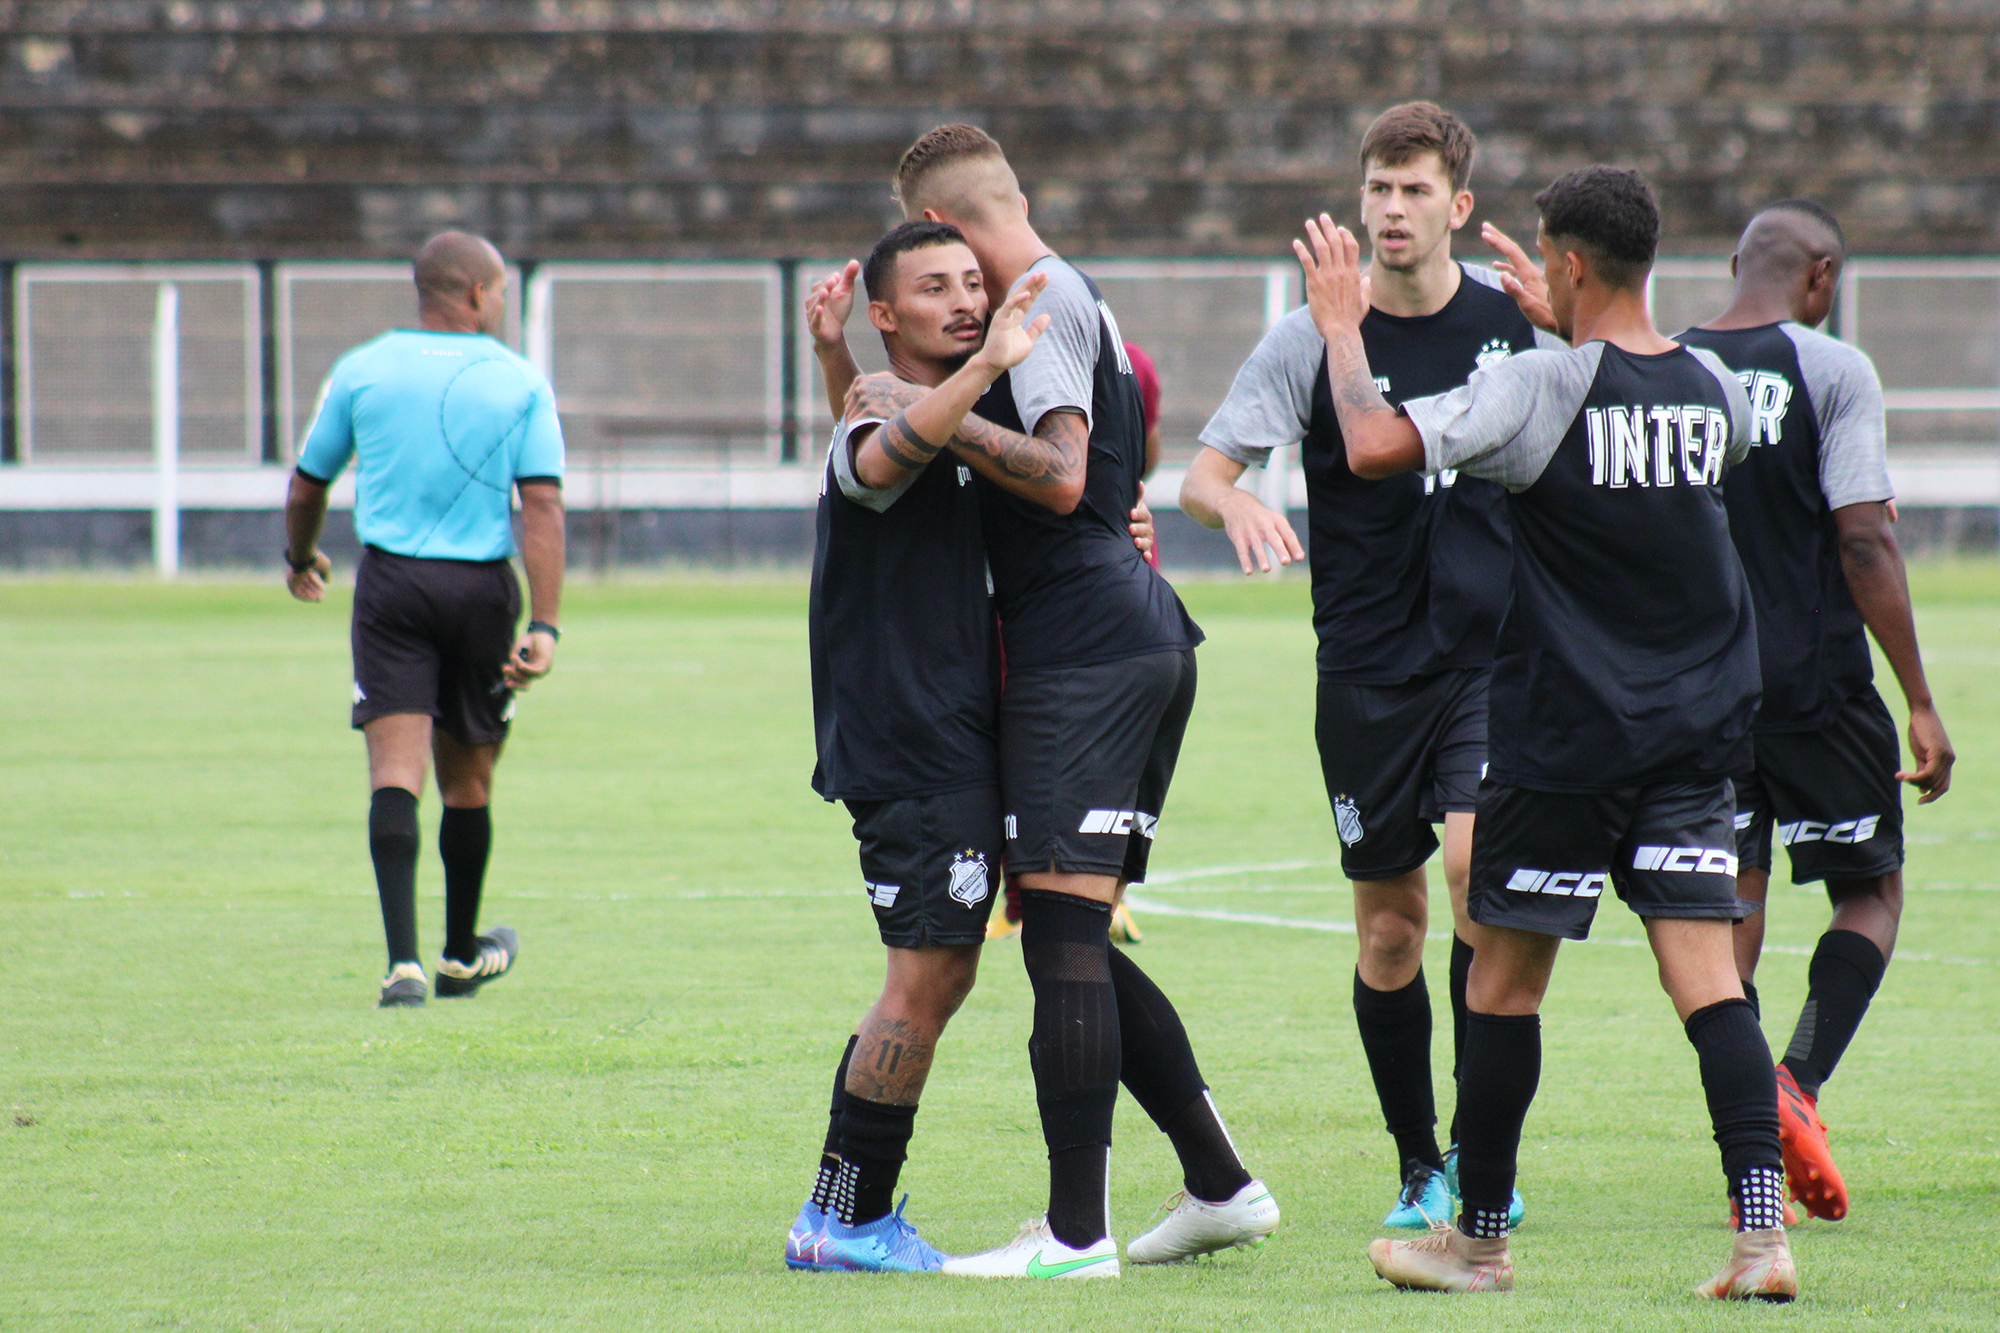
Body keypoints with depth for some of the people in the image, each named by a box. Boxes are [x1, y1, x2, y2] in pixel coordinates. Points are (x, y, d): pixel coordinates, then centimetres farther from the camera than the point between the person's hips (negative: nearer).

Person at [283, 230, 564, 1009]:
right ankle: (461, 956, 31)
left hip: (390, 580, 0)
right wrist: (544, 627, -12)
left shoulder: (362, 372, 4)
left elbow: (307, 485, 14)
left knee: (395, 772, -7)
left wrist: (300, 558, 35)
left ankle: (404, 959, -23)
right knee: (467, 779, 15)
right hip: (481, 587, 0)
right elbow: (542, 506, -8)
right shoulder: (520, 383, 1)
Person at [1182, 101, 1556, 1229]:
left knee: (1479, 863, -20)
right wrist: (1237, 505, -29)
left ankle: (1480, 1146, -9)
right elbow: (1204, 472, -7)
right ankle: (1420, 1168, 19)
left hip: (1493, 650, 0)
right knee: (1391, 925, 4)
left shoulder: (1512, 317, 2)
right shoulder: (1313, 338, -4)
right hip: (1369, 670, 0)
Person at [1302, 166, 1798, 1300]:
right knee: (1707, 979, 0)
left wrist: (1342, 329, -6)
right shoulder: (1714, 389, 5)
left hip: (1565, 735, -5)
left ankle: (1479, 1239, 17)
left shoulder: (1542, 386, -13)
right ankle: (1764, 1230, -13)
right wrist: (1574, 331, 36)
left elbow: (1375, 445, -23)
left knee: (1505, 981, 8)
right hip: (1698, 734, 5)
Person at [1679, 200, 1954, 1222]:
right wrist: (1921, 703, -9)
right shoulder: (1830, 370, -8)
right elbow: (1865, 542, -13)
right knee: (1870, 894, 9)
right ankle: (1800, 1081, -13)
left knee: (1731, 908, 8)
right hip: (1816, 679, -4)